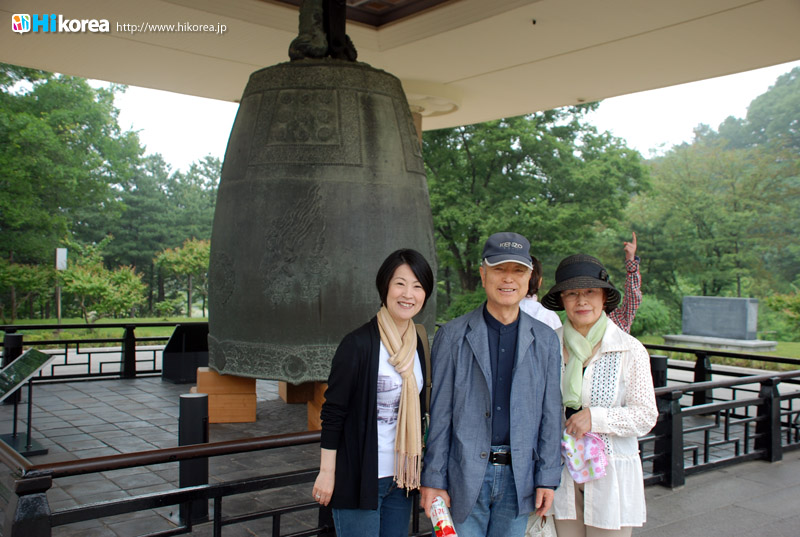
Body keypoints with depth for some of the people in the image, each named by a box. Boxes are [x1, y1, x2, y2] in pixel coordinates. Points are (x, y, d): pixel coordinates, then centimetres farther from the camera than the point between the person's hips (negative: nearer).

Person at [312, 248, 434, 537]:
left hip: (401, 478, 6)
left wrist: (418, 468, 16)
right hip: (359, 478, -6)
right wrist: (327, 472, -12)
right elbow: (333, 413, -12)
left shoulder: (418, 345, 5)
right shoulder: (358, 344, -15)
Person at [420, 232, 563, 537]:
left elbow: (550, 414, 6)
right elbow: (439, 414, -2)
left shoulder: (545, 340, 5)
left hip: (518, 477, 2)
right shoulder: (452, 336, -2)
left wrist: (547, 478, 2)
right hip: (465, 476, -2)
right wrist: (432, 479, -3)